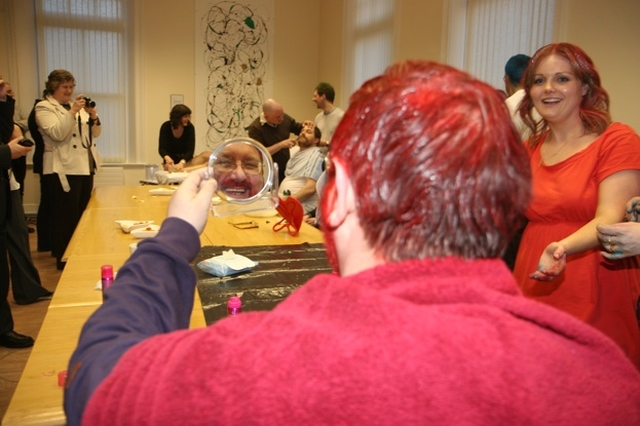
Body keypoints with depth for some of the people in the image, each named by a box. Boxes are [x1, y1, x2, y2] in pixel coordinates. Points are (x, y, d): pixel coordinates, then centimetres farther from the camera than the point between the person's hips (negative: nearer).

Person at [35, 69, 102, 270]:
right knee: (66, 217, -2)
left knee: (82, 214, 12)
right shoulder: (43, 107, -3)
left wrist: (93, 116, -5)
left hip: (85, 168, 7)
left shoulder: (76, 105, 17)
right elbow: (57, 134, -19)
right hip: (64, 170, -7)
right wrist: (72, 112, -25)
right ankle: (64, 259, 9)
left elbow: (95, 133, 13)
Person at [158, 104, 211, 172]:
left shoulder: (190, 127, -9)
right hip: (172, 162, 0)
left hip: (185, 161, 1)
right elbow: (161, 148, -15)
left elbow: (190, 150, -16)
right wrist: (167, 158, -39)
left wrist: (182, 162, -36)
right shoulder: (166, 127, -9)